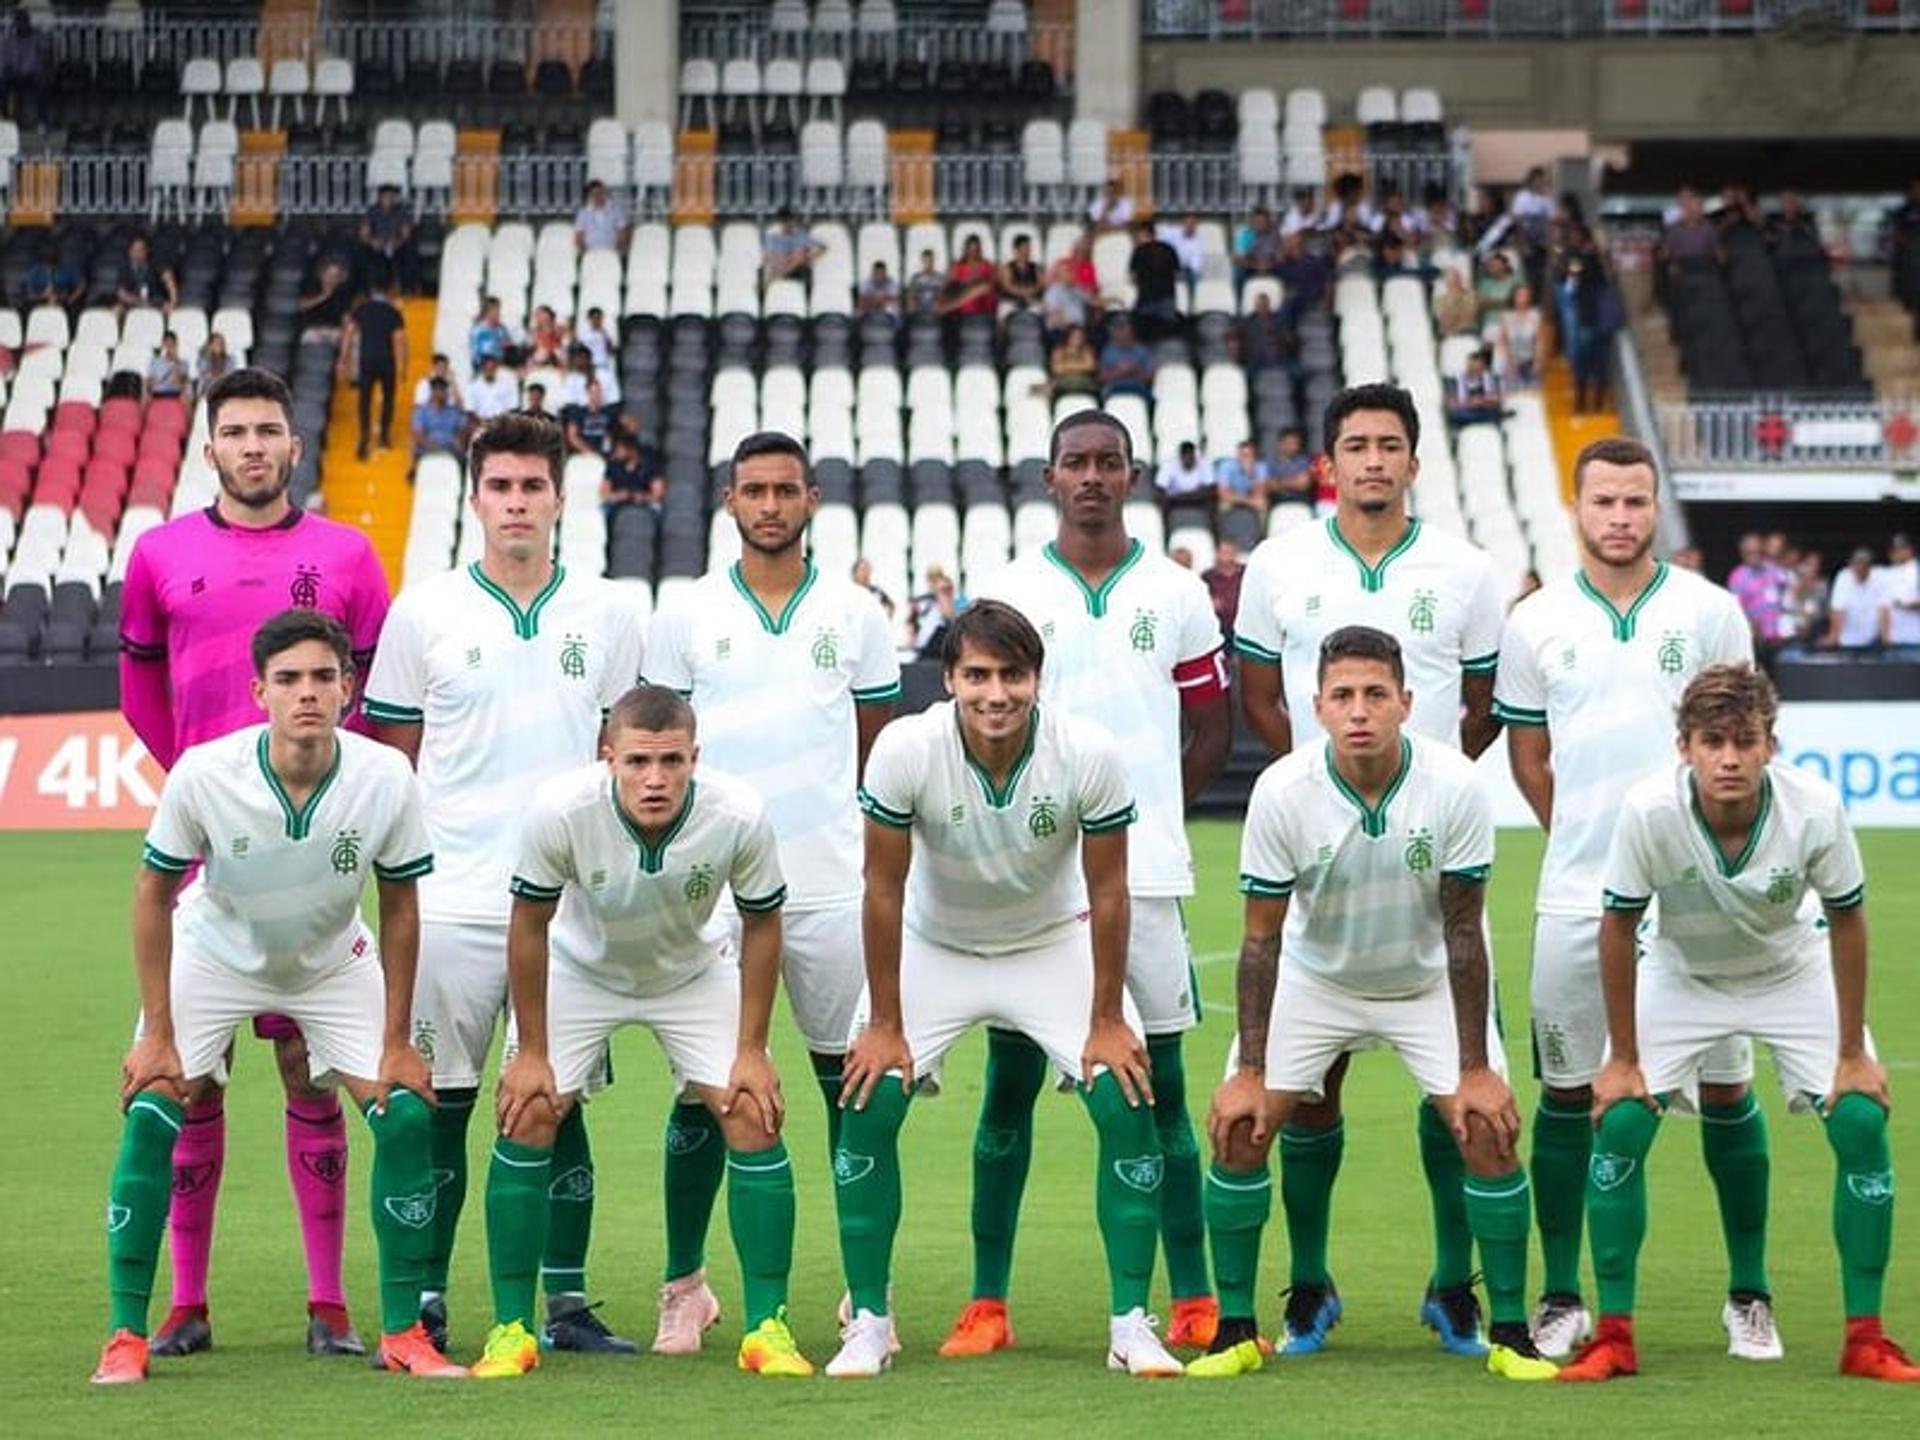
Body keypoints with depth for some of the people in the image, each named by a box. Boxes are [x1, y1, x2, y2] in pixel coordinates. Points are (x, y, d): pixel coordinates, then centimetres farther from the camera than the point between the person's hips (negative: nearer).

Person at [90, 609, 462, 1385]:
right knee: (150, 1113, -16)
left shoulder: (387, 782, -26)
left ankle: (402, 1334, 2)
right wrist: (158, 1033, -14)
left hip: (335, 963, 1)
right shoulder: (202, 775, -30)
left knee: (404, 1115, -12)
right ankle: (127, 1336, -5)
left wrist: (395, 1043, -9)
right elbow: (153, 894, -14)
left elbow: (399, 907, -11)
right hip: (212, 952, -1)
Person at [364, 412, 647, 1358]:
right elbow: (394, 761, 7)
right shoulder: (423, 613, 3)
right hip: (451, 900, -1)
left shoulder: (605, 614, 7)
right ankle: (424, 1305, 7)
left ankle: (567, 1304, 10)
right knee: (438, 1104, 0)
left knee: (560, 1102, 4)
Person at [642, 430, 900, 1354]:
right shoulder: (685, 617, 5)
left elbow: (881, 751, 12)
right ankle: (683, 1284, 12)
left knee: (851, 1080, 2)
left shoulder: (854, 615, 7)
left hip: (832, 887, 0)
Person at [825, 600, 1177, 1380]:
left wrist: (1107, 1021, -11)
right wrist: (885, 1024, -13)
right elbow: (884, 889, -17)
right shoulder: (905, 751, -27)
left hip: (1056, 944, 0)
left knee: (1126, 1101, -15)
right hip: (933, 948, 0)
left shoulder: (1088, 755, -26)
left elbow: (1106, 891, -14)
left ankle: (1131, 1324, -4)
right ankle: (867, 1322, -2)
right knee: (868, 1102, -15)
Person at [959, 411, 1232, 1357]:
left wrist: (1145, 812, 5)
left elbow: (1212, 730, 14)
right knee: (1011, 1081, 1)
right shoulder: (1006, 596, 5)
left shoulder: (1176, 596, 8)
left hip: (1145, 874, 0)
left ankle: (1194, 1300, 7)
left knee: (1161, 1084, 3)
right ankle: (987, 1303, 6)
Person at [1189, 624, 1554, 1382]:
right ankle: (1235, 1332, 4)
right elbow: (1261, 939, -16)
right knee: (1238, 1128, -11)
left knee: (1487, 1132, -15)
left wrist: (1476, 1069, -17)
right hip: (1313, 977, 1)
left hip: (1429, 980, -1)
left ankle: (1510, 1334, 0)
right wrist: (1248, 1072, -17)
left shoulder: (1455, 786, -25)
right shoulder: (1282, 792, -24)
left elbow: (1463, 935, -18)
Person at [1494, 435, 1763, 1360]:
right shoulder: (1535, 623, 4)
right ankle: (1562, 1299, 13)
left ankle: (1749, 1296, 12)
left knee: (1726, 1089, 2)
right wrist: (1583, 837, 11)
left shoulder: (1709, 612, 2)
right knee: (1566, 1093, 4)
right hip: (1577, 895, 1)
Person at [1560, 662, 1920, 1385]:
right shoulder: (1649, 810, -33)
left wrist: (1853, 1053, -10)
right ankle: (1614, 1336, -2)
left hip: (1794, 972, 0)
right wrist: (1622, 1059, -13)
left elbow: (1846, 923, -15)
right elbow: (1618, 929, -18)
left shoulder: (1816, 809, -31)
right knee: (1618, 1122, -15)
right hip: (1678, 973, 0)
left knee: (1862, 1121, -13)